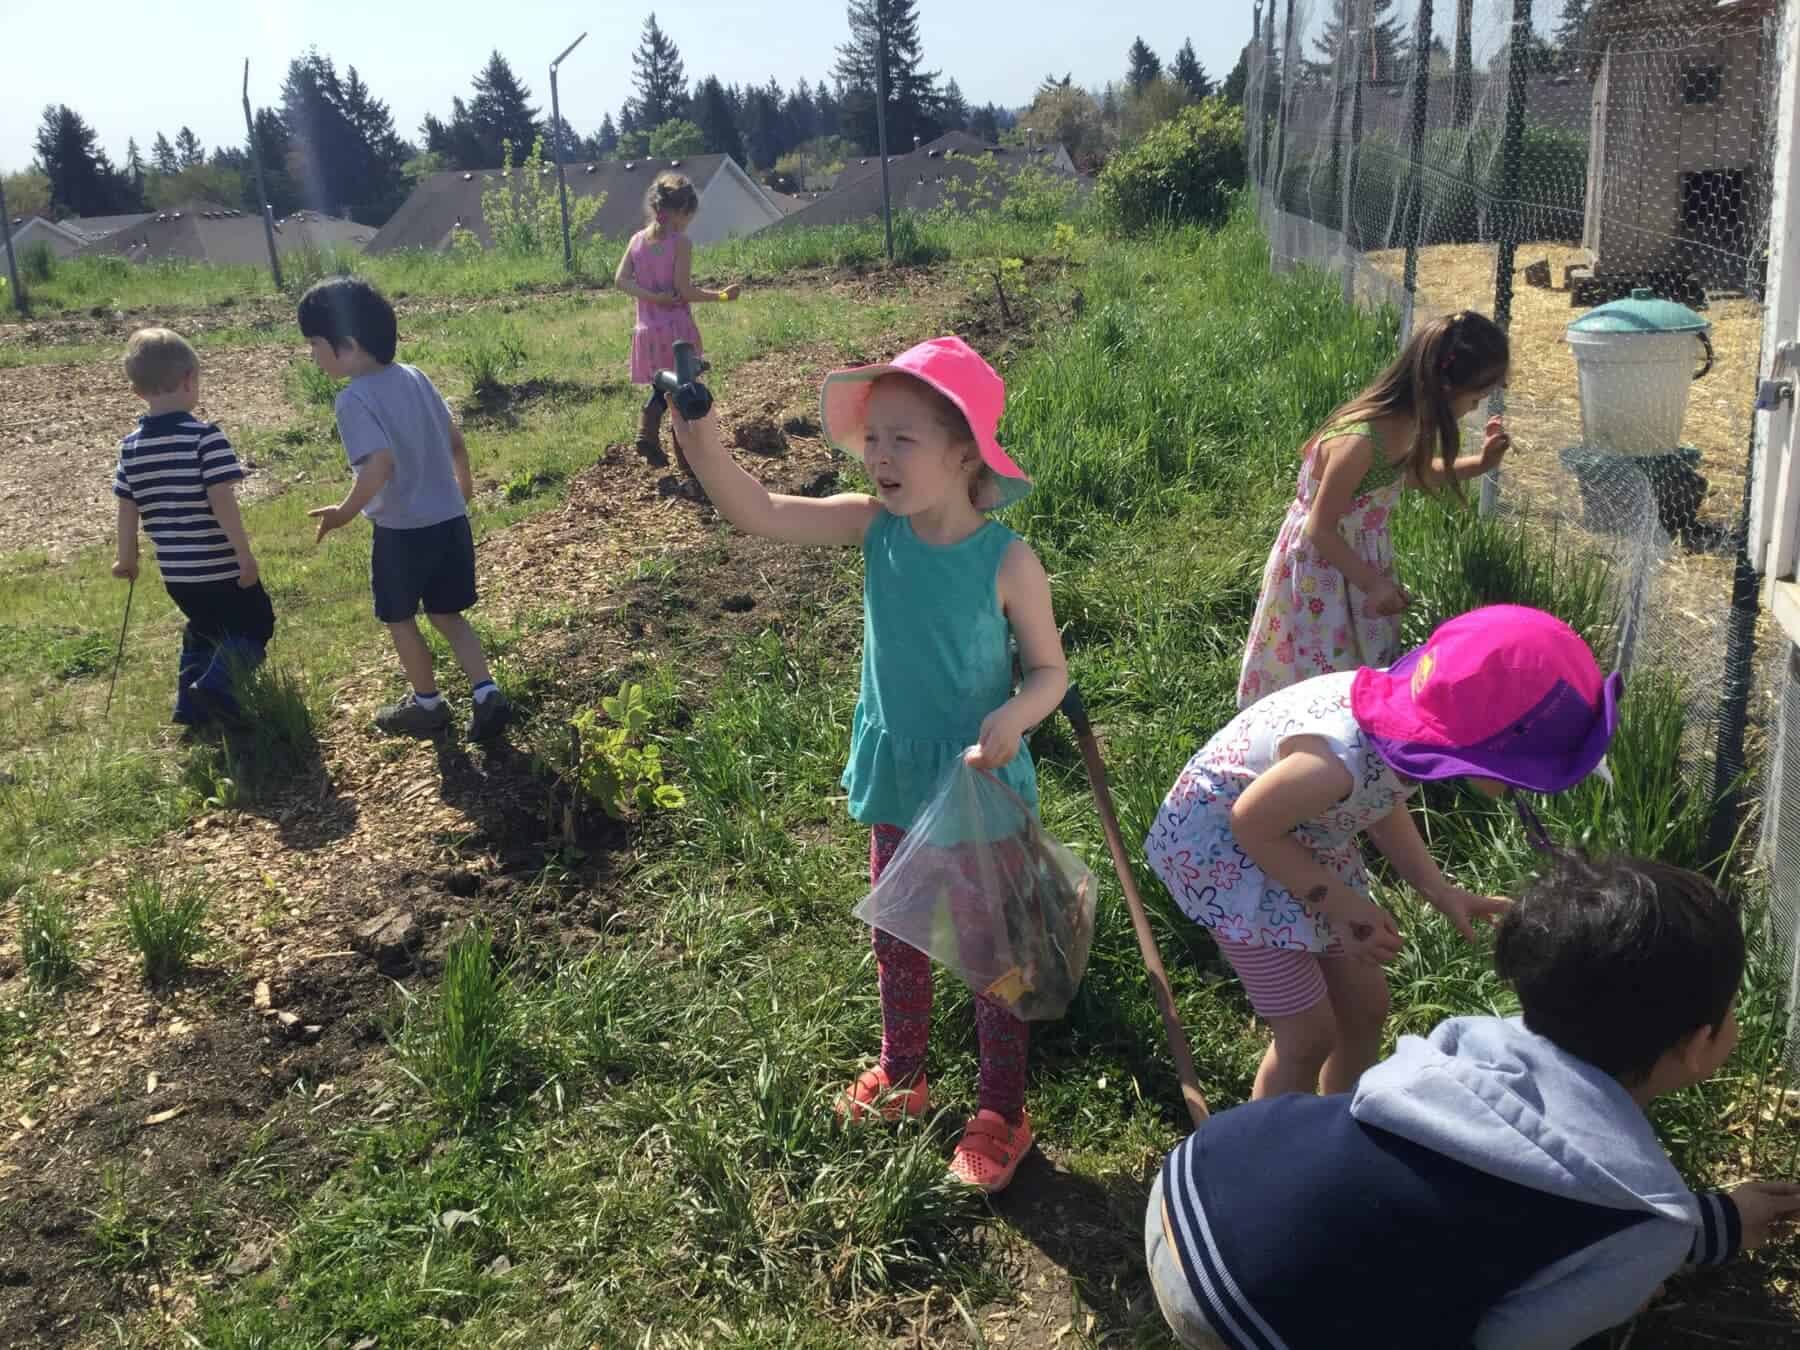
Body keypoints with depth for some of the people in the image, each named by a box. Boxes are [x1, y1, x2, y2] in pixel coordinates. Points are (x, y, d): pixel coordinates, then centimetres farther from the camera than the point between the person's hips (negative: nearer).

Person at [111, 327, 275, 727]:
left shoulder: (131, 446, 1)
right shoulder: (205, 436, -17)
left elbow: (127, 508, 7)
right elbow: (221, 501, -21)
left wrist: (126, 559, 20)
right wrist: (246, 554, -15)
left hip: (175, 572, 6)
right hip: (222, 567, -6)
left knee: (203, 630, 26)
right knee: (254, 627, 11)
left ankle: (191, 704, 23)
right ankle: (214, 684, -8)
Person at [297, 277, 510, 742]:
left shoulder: (354, 399, -18)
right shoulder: (414, 377, 3)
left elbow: (380, 465, -29)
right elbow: (455, 440, 10)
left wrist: (344, 513, -16)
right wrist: (463, 484, 28)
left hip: (403, 530, -6)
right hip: (451, 520, 6)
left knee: (400, 619, 17)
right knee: (447, 615, 18)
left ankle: (428, 703, 30)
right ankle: (487, 694, 7)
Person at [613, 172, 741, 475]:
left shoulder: (637, 240, 6)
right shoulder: (681, 242, -12)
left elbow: (620, 281, -2)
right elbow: (685, 291, -15)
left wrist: (651, 297, -9)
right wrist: (721, 295, -4)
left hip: (647, 330, 5)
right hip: (677, 329, -5)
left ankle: (647, 433, 1)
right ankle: (689, 462, 10)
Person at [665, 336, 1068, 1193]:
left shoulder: (1007, 561, -20)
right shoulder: (876, 527, -11)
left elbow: (1049, 670, -10)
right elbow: (756, 512, -19)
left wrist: (1010, 719, -31)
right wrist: (699, 434, -35)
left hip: (985, 791, -4)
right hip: (897, 784, 4)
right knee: (897, 939, 22)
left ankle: (1002, 1112, 32)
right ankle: (900, 1073, 47)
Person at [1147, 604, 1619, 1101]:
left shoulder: (1420, 711, -18)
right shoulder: (1340, 761, -42)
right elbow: (1251, 823, -23)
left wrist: (1440, 890, -2)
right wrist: (1344, 906, -15)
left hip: (1303, 836, 7)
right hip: (1225, 842, -7)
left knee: (1364, 1007, 15)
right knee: (1310, 1036, -3)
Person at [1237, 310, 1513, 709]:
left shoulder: (1404, 418, -11)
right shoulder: (1360, 441, -35)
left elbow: (1410, 474, 12)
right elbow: (1321, 530, -25)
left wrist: (1480, 463, -2)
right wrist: (1373, 584, -18)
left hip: (1361, 553, 8)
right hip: (1322, 563, -8)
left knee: (1368, 660, 22)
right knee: (1325, 672, 10)